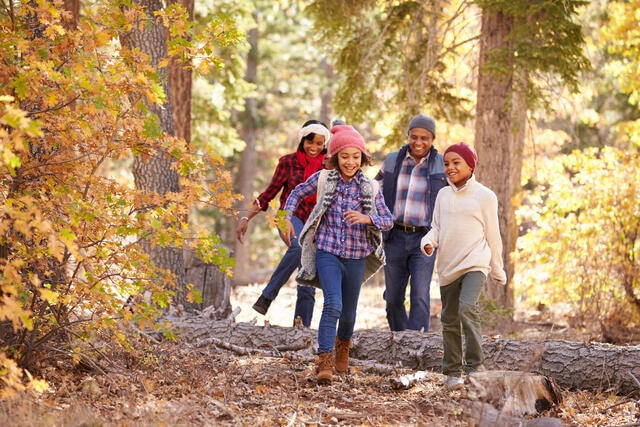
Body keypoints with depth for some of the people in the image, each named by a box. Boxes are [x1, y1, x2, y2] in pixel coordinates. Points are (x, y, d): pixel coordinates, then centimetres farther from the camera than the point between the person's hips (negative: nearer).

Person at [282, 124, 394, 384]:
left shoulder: (370, 188, 0)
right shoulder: (323, 179, -1)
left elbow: (388, 220, -2)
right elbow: (298, 193, 15)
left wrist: (366, 219, -21)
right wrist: (287, 217, 1)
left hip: (356, 257, 2)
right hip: (328, 252, -2)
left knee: (349, 312, 14)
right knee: (333, 305, -21)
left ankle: (343, 344, 46)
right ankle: (324, 361, -21)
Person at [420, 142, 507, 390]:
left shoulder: (485, 196, -2)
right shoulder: (443, 195, 10)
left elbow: (492, 235, 3)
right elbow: (436, 227, 14)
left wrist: (498, 270, 8)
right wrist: (428, 242, -9)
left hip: (475, 264, -5)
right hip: (448, 267, 5)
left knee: (467, 308, -26)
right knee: (450, 321, 10)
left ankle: (475, 365, -20)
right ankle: (452, 372, 20)